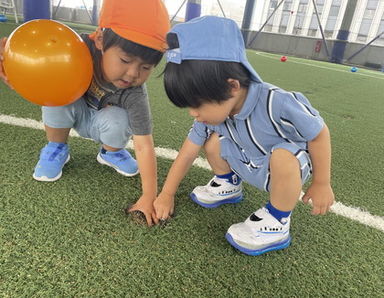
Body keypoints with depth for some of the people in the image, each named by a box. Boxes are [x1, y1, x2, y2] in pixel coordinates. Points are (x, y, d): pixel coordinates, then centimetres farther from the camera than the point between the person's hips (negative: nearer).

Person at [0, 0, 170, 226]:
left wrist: (149, 197, -37)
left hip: (99, 123, -1)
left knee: (118, 120, -33)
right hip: (69, 111, 2)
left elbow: (144, 146, -35)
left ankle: (111, 152, 4)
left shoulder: (135, 95, -35)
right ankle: (57, 148, -3)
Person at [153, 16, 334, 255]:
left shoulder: (277, 103, -38)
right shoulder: (213, 111, -18)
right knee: (212, 140, -12)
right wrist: (167, 195, -4)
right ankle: (229, 185, 17)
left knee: (283, 156, -37)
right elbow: (187, 154, -9)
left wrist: (321, 184, -13)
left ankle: (277, 224, -12)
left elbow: (319, 133, -23)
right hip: (247, 167, 5)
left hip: (290, 168, -4)